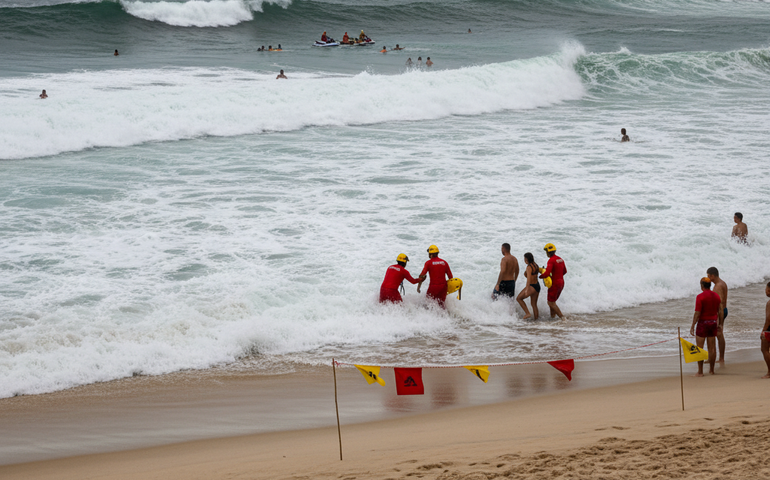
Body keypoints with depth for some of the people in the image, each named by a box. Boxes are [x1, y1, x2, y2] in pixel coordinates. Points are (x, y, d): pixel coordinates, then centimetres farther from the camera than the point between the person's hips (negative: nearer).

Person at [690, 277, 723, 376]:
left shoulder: (700, 296, -15)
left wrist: (692, 326, -13)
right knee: (712, 347, 11)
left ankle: (700, 372, -4)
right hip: (713, 323, 6)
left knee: (699, 348, -1)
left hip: (703, 323, -6)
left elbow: (697, 313, -17)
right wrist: (720, 324, 20)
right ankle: (711, 370, 17)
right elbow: (720, 311, 10)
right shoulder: (716, 296, 5)